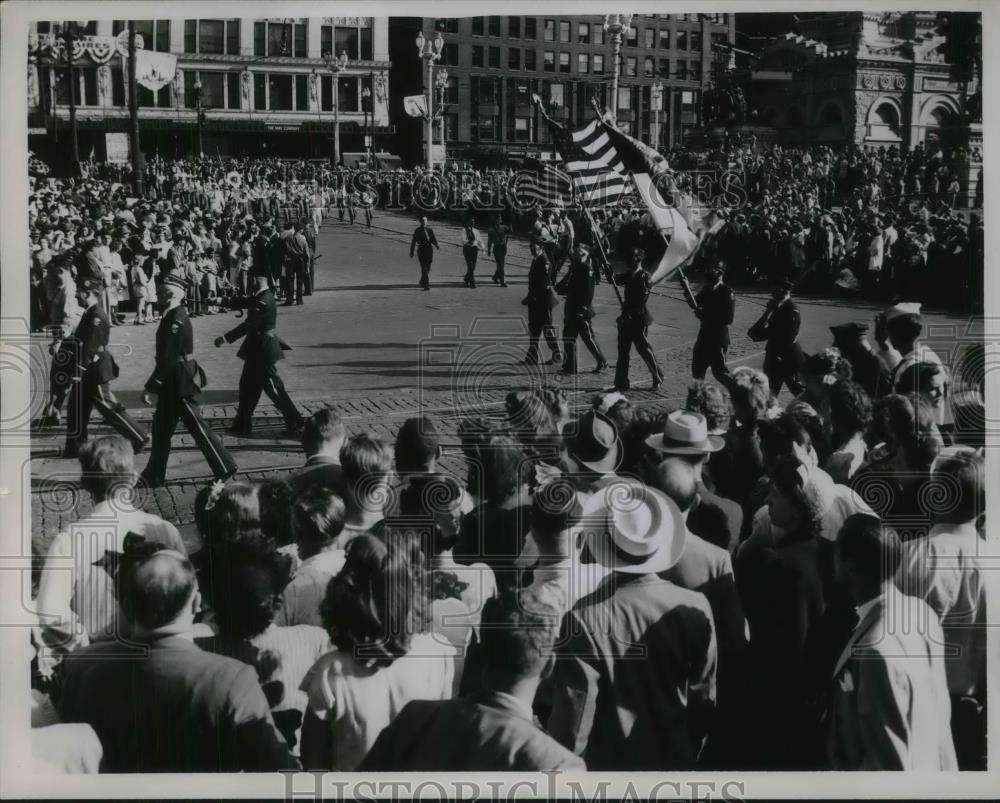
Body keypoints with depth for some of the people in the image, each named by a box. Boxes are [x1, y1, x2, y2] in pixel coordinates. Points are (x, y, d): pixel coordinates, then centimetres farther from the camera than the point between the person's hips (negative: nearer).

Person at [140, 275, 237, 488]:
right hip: (173, 382, 10)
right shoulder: (176, 315, 9)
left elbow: (168, 358, -25)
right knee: (162, 426, 13)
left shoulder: (176, 319, -21)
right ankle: (154, 476, 20)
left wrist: (151, 387, -23)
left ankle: (225, 467, 7)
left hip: (178, 382, -10)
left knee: (195, 426, -2)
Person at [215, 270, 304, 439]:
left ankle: (295, 423, 5)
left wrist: (225, 338, -20)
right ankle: (242, 426, 23)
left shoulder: (263, 301, -23)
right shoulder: (261, 297, 9)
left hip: (263, 352, -11)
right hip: (257, 350, 11)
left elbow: (248, 325, -24)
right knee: (248, 386, 15)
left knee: (273, 388, -3)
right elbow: (241, 302, 19)